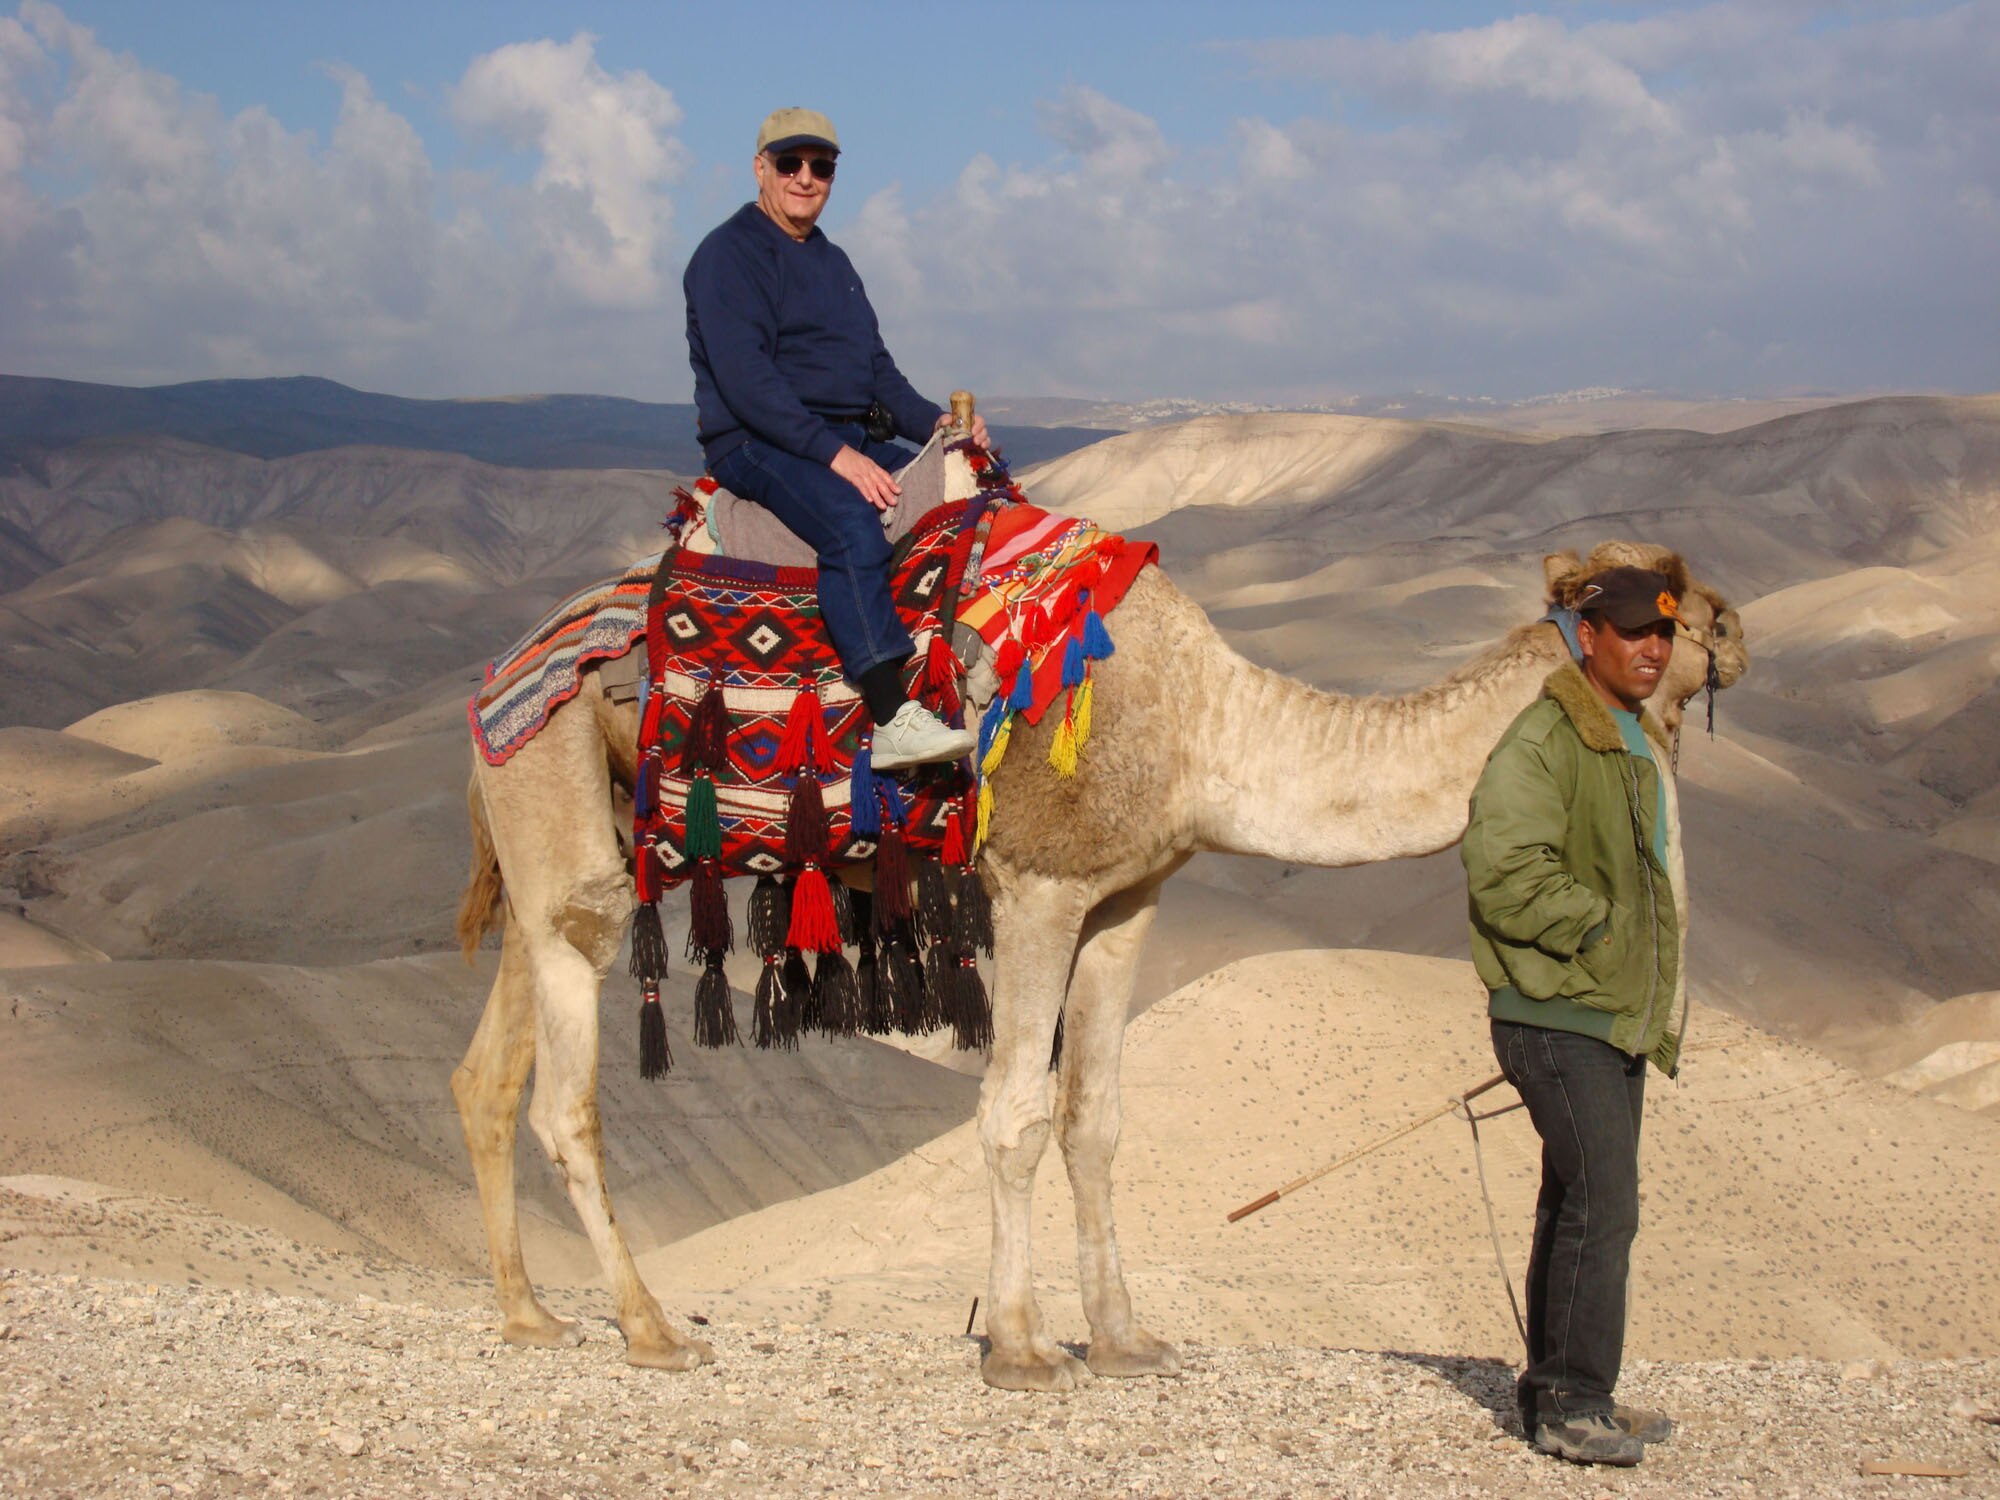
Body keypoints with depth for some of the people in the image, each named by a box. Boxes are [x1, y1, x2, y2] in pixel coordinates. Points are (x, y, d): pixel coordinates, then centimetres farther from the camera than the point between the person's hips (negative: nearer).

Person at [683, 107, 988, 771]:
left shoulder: (832, 262, 22)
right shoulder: (728, 254, -5)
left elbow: (876, 367, 22)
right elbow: (743, 375, -17)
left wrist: (933, 421, 2)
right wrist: (834, 454, -25)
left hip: (854, 442, 9)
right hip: (756, 443, -9)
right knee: (851, 520, -35)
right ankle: (890, 718, -42)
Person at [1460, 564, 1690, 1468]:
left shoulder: (1640, 742, 19)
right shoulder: (1545, 741, -13)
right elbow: (1506, 870, -23)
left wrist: (1658, 990, 19)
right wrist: (1601, 931, -18)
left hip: (1616, 1017, 10)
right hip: (1560, 1015, -10)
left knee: (1578, 1205, 13)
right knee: (1602, 1205, -14)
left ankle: (1559, 1393, 21)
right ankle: (1570, 1404, -9)